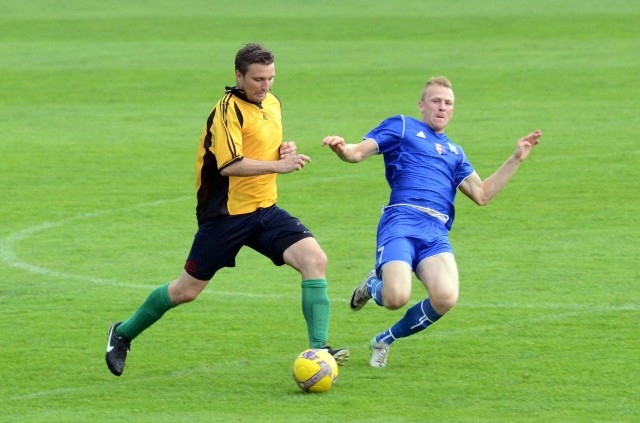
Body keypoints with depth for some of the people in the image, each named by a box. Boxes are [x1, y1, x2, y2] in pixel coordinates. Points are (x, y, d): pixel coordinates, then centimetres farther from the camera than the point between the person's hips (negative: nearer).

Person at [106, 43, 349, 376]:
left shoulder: (272, 103, 10)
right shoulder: (228, 109, -16)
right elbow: (229, 165, -25)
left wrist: (286, 149, 5)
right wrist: (278, 165, -29)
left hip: (265, 210, 7)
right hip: (227, 214, -7)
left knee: (314, 259, -15)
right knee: (188, 289, 4)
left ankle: (318, 347, -15)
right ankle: (123, 334, 25)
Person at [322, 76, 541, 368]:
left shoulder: (454, 152, 32)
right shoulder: (402, 127, 17)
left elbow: (482, 194, 26)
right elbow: (359, 152, 6)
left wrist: (516, 159, 23)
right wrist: (341, 149, -18)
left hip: (437, 233, 4)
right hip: (401, 223, -4)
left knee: (446, 298, -25)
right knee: (397, 297, -28)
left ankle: (385, 341, 3)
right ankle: (373, 285, 15)